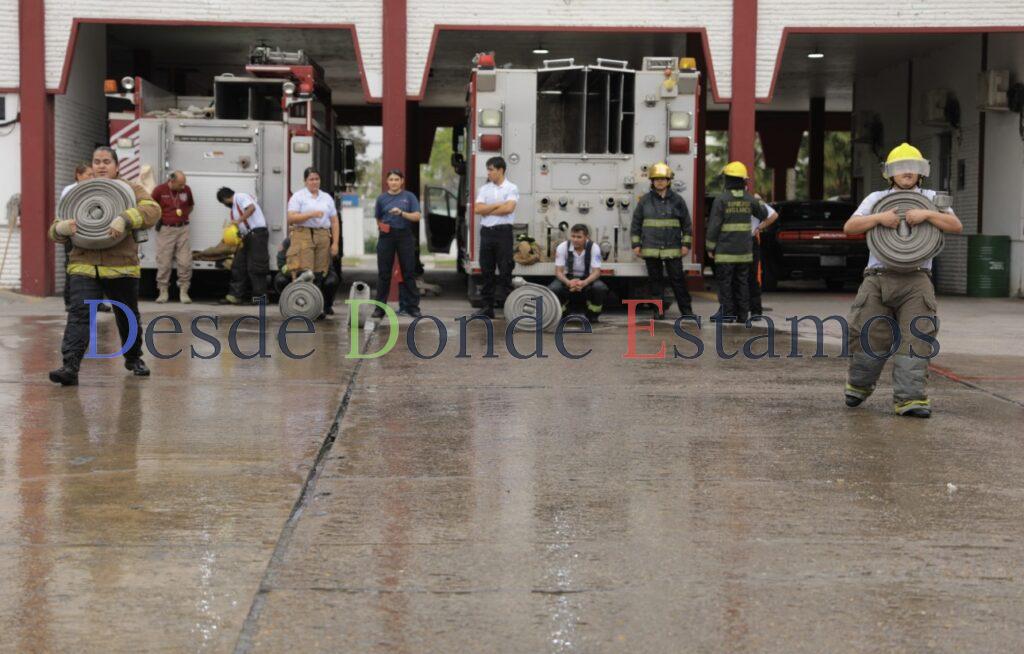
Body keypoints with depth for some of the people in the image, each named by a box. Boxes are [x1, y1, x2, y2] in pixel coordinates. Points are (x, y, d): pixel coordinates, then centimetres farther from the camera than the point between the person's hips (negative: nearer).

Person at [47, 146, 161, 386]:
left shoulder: (131, 190, 6)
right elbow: (55, 232, 12)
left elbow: (152, 210, -14)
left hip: (121, 267, -1)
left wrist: (124, 219, -31)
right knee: (79, 313, -18)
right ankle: (70, 367, -26)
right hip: (84, 266, 1)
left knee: (128, 318, 14)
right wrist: (62, 228, -14)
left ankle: (134, 359, 38)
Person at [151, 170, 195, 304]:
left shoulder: (186, 190, 4)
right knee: (164, 263, 0)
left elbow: (191, 206, 22)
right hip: (165, 230, -2)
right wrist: (157, 219, 0)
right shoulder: (160, 190, -5)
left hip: (182, 229, 2)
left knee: (185, 262, -3)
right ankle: (163, 291, 9)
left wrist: (185, 216, 9)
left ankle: (184, 291, 5)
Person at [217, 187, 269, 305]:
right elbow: (238, 228, 19)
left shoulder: (240, 197, -3)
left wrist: (238, 221, -20)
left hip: (257, 233, -10)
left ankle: (260, 296, -3)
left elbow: (251, 208, -22)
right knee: (238, 266, 9)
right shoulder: (234, 208, 24)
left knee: (255, 267, -9)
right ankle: (235, 295, 13)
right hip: (248, 236, 10)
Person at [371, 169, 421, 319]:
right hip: (386, 236, 1)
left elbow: (417, 216, -6)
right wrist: (381, 226, 0)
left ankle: (412, 306, 6)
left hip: (405, 235, -1)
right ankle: (380, 307, 7)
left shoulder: (409, 197, 4)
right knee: (384, 273, 2)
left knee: (408, 272, 1)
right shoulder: (382, 198, 8)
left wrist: (401, 213, -20)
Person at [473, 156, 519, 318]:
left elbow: (509, 208, -16)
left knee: (505, 271, -5)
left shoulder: (511, 188, 0)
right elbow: (477, 209, -1)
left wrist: (487, 210, -5)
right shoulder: (484, 189, 12)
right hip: (486, 232, 5)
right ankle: (487, 307, 10)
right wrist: (498, 205, -7)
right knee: (487, 271, 6)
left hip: (503, 232, -4)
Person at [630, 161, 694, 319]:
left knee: (677, 280, 0)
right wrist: (636, 244, 4)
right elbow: (636, 223, 9)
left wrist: (686, 244, 2)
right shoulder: (645, 201, 5)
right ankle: (659, 310, 11)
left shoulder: (677, 200, 5)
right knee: (656, 280, 5)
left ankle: (686, 310, 7)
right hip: (651, 250, 1)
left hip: (672, 249, -1)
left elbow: (687, 224, 8)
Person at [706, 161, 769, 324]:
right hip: (744, 250, 5)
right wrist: (757, 199, 33)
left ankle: (727, 312, 0)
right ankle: (742, 314, 12)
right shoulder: (749, 199, 3)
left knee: (725, 281, 1)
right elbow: (764, 214, 18)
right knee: (742, 281, 10)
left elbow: (714, 225, -11)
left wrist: (710, 247, -3)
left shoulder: (721, 199, -11)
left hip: (726, 249, -5)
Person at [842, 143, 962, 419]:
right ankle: (859, 385, 23)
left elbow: (956, 226, 0)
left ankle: (910, 398, -12)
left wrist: (926, 214, -14)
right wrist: (879, 217, -13)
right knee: (871, 338, -1)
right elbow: (849, 227, 2)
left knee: (914, 341, -11)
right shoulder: (876, 199, 15)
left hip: (916, 280, 0)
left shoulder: (931, 199, 15)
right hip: (878, 279, 0)